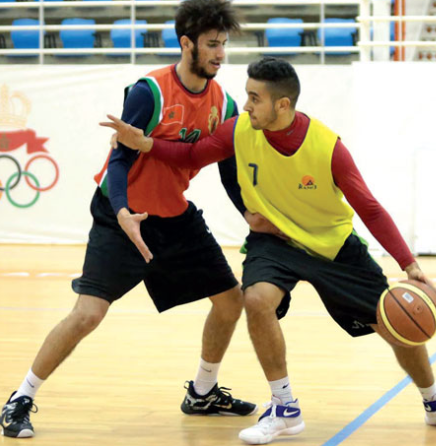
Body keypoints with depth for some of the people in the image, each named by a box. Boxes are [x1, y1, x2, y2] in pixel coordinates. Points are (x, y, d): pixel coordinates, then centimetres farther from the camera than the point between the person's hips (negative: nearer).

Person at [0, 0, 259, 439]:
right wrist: (122, 213, -36)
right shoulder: (149, 91, -20)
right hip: (123, 216, -6)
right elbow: (121, 157, -20)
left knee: (231, 299, 6)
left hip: (177, 217, 6)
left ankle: (202, 394, 28)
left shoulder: (223, 104, -2)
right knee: (88, 313, -17)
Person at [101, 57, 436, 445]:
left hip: (334, 242, -1)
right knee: (257, 300, -29)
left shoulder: (327, 146, -26)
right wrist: (146, 144, -17)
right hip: (274, 239, 2)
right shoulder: (240, 130, -17)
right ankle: (285, 410, -13)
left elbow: (369, 209, -21)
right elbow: (193, 157, 0)